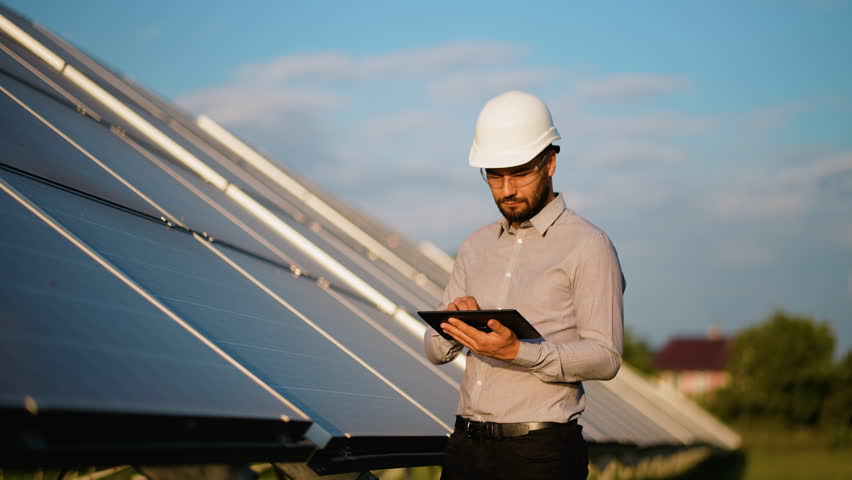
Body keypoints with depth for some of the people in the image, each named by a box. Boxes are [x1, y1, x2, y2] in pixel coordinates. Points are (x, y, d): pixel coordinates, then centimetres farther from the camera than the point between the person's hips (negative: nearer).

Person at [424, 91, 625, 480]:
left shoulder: (588, 247, -4)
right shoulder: (476, 247, 15)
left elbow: (605, 358, -12)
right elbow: (435, 351, 13)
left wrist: (519, 352, -24)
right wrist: (453, 325, -9)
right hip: (467, 446, 5)